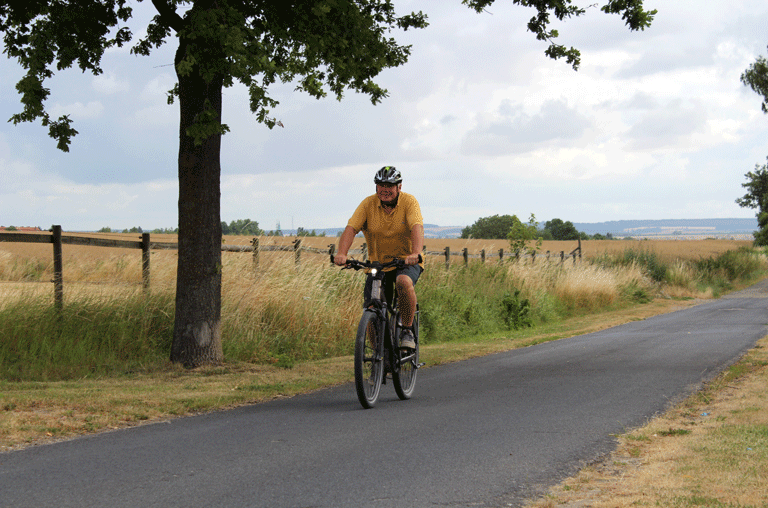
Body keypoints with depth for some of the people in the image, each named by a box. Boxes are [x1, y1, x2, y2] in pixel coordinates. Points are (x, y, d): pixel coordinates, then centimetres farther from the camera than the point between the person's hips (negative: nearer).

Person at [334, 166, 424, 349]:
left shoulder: (409, 202, -11)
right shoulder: (368, 204, -5)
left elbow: (417, 227, -27)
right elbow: (351, 228, -17)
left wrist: (416, 253, -46)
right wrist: (342, 253, -36)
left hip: (406, 262, -3)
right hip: (378, 263, 3)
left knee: (404, 281, -35)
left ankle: (408, 330, -18)